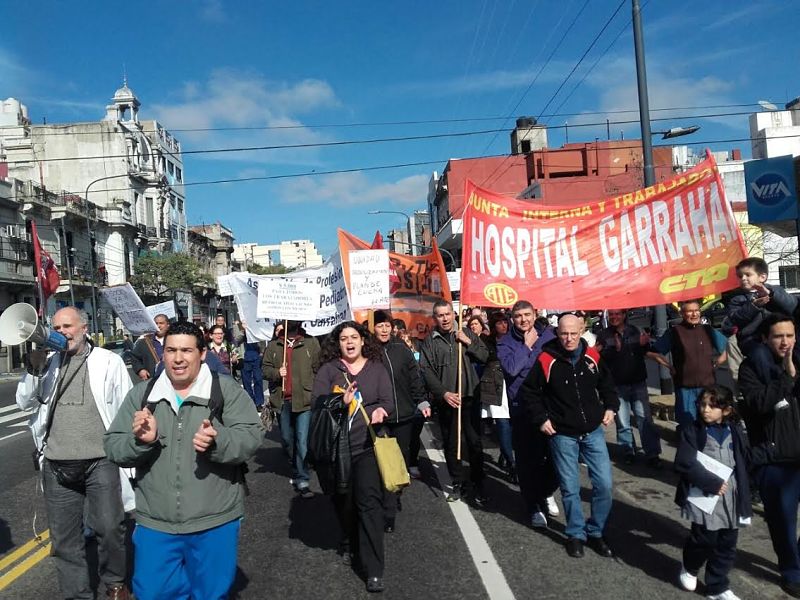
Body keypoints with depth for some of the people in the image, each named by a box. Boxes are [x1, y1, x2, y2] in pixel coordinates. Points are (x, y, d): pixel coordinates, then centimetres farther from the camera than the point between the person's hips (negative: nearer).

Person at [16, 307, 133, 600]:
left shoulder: (109, 361, -2)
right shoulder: (48, 362, 9)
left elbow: (127, 409, 0)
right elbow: (25, 402, 4)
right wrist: (35, 367, -11)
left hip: (101, 461, -3)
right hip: (57, 465, 4)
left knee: (110, 528, -1)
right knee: (64, 537, 12)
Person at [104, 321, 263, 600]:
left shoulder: (227, 390, -6)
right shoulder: (141, 394, 3)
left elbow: (251, 436, -12)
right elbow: (113, 448, 2)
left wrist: (218, 442, -31)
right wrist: (140, 440, -20)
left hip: (214, 523, -2)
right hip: (154, 524, 2)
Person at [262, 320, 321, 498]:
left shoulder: (311, 343, -1)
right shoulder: (273, 345, 7)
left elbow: (318, 369, -2)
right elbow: (265, 368, 9)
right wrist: (276, 372, -12)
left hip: (304, 399, -4)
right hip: (282, 400, 4)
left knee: (302, 440, -6)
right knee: (286, 439, 17)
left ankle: (302, 480, 3)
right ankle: (297, 468, 41)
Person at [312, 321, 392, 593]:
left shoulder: (377, 369, 7)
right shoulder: (328, 370, 4)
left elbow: (387, 401, 2)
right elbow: (316, 402, -3)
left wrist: (379, 410, -21)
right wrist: (340, 402, -20)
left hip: (367, 445, -1)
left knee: (369, 501, -8)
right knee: (343, 499, 12)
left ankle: (373, 569, -5)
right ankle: (350, 543, 41)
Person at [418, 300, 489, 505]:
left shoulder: (467, 334, 8)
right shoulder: (428, 342, 4)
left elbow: (485, 357, 5)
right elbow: (427, 371, -3)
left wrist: (468, 343, -8)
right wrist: (444, 393, -13)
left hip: (469, 397, 0)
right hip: (445, 400, 0)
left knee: (474, 442, 1)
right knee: (450, 444, 9)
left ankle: (478, 484, 13)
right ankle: (458, 482, 23)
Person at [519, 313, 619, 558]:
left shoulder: (592, 356, -2)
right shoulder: (546, 360, -13)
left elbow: (607, 384, 16)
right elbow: (527, 392, -3)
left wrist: (610, 407, 4)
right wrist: (541, 419, -7)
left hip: (593, 431, 3)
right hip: (562, 435, -3)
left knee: (604, 484, 3)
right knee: (570, 488, 6)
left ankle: (595, 532, 23)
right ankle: (576, 534, 25)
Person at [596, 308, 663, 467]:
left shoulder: (635, 331, 7)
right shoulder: (603, 335, -1)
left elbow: (645, 352, 15)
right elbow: (601, 358, -14)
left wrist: (644, 344, -6)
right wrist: (615, 349, -29)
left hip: (638, 382, 1)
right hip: (617, 385, -1)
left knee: (645, 419, -1)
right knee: (623, 423, 5)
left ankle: (652, 454, 4)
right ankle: (629, 452, 19)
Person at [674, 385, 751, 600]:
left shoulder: (735, 432, 3)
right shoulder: (692, 432, -10)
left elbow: (745, 460, 13)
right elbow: (684, 463, -17)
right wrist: (712, 483, -20)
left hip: (731, 498, 4)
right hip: (704, 496, -4)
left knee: (727, 544, 11)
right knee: (704, 540, 0)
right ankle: (689, 567, 31)